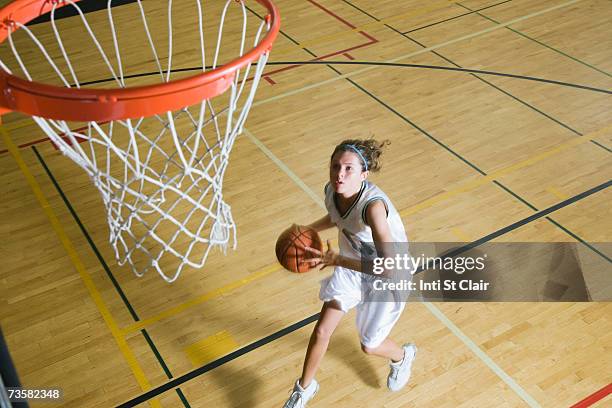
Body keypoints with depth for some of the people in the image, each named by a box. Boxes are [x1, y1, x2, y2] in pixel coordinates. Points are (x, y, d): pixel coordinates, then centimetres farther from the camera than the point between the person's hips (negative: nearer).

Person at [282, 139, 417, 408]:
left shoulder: (373, 205, -41)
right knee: (321, 331, 8)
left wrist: (335, 260, -44)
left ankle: (402, 356, 50)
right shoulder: (331, 191, -19)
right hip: (352, 264, 5)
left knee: (369, 345, 13)